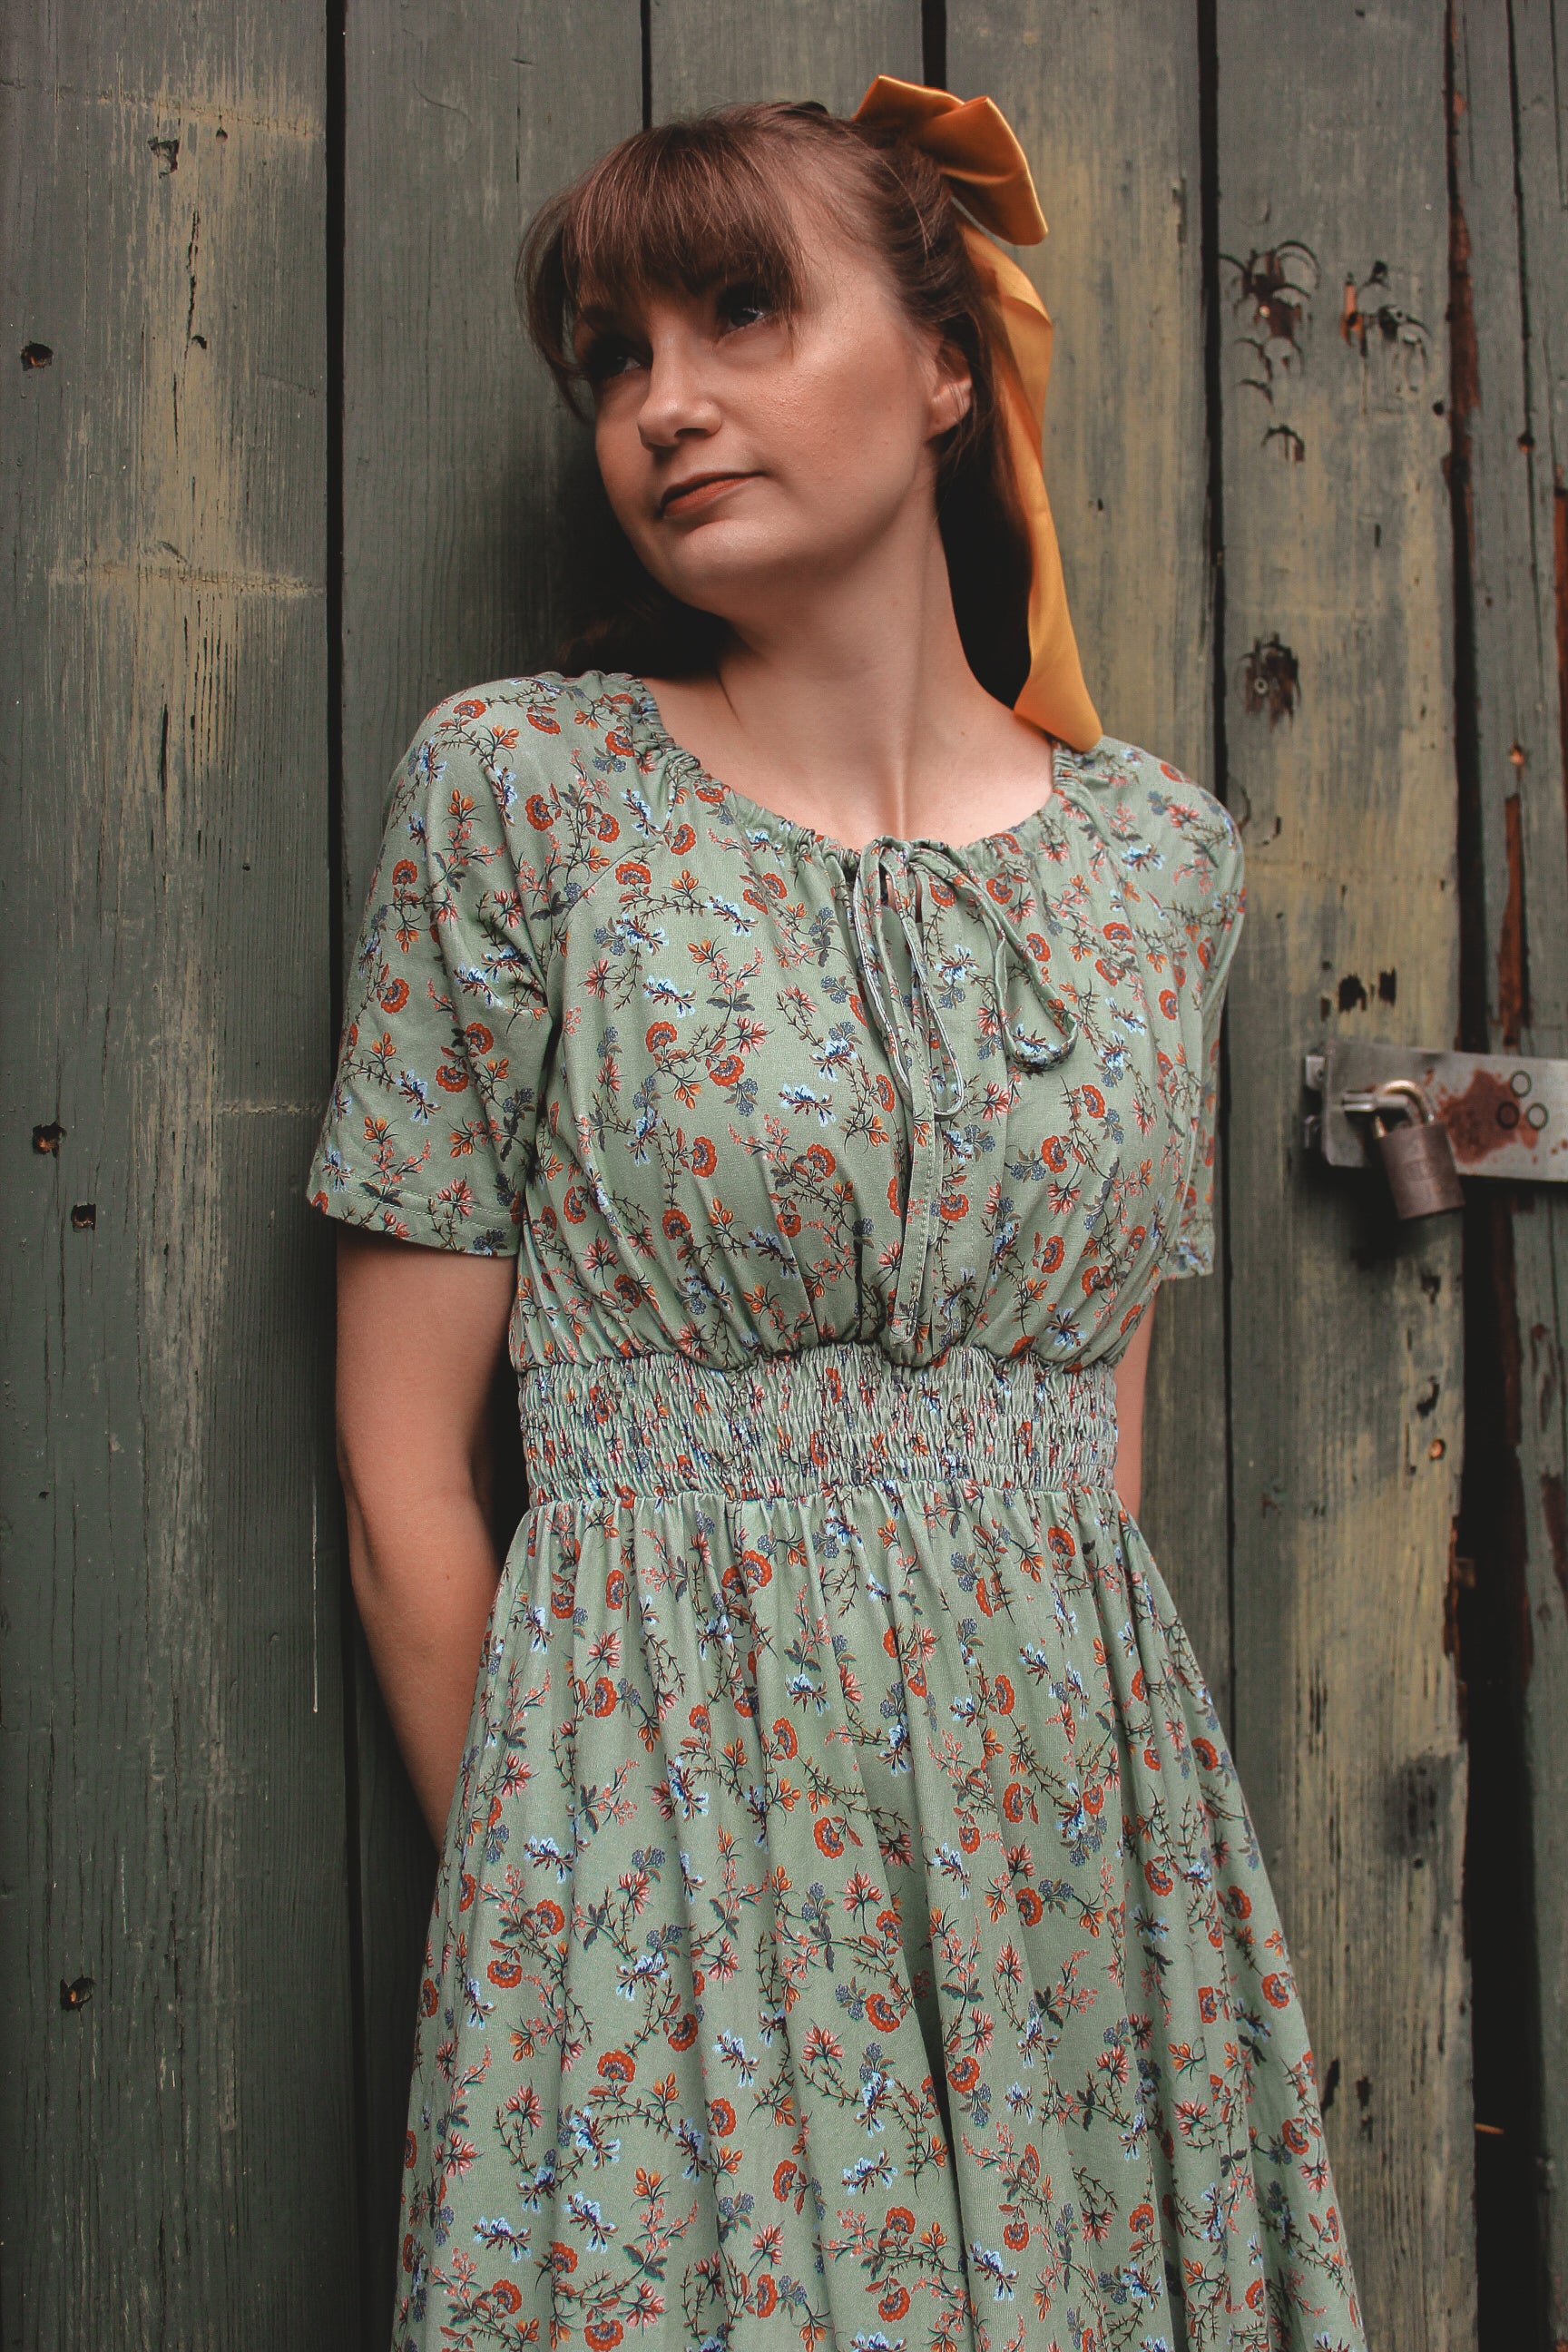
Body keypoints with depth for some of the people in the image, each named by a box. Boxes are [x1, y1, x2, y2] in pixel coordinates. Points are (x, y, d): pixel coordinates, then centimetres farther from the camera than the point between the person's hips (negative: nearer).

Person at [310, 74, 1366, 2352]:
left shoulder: (1161, 850, 5)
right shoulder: (517, 790, -5)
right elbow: (408, 1485, -3)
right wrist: (540, 1885, 0)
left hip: (1085, 1839, 3)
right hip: (665, 1820, -3)